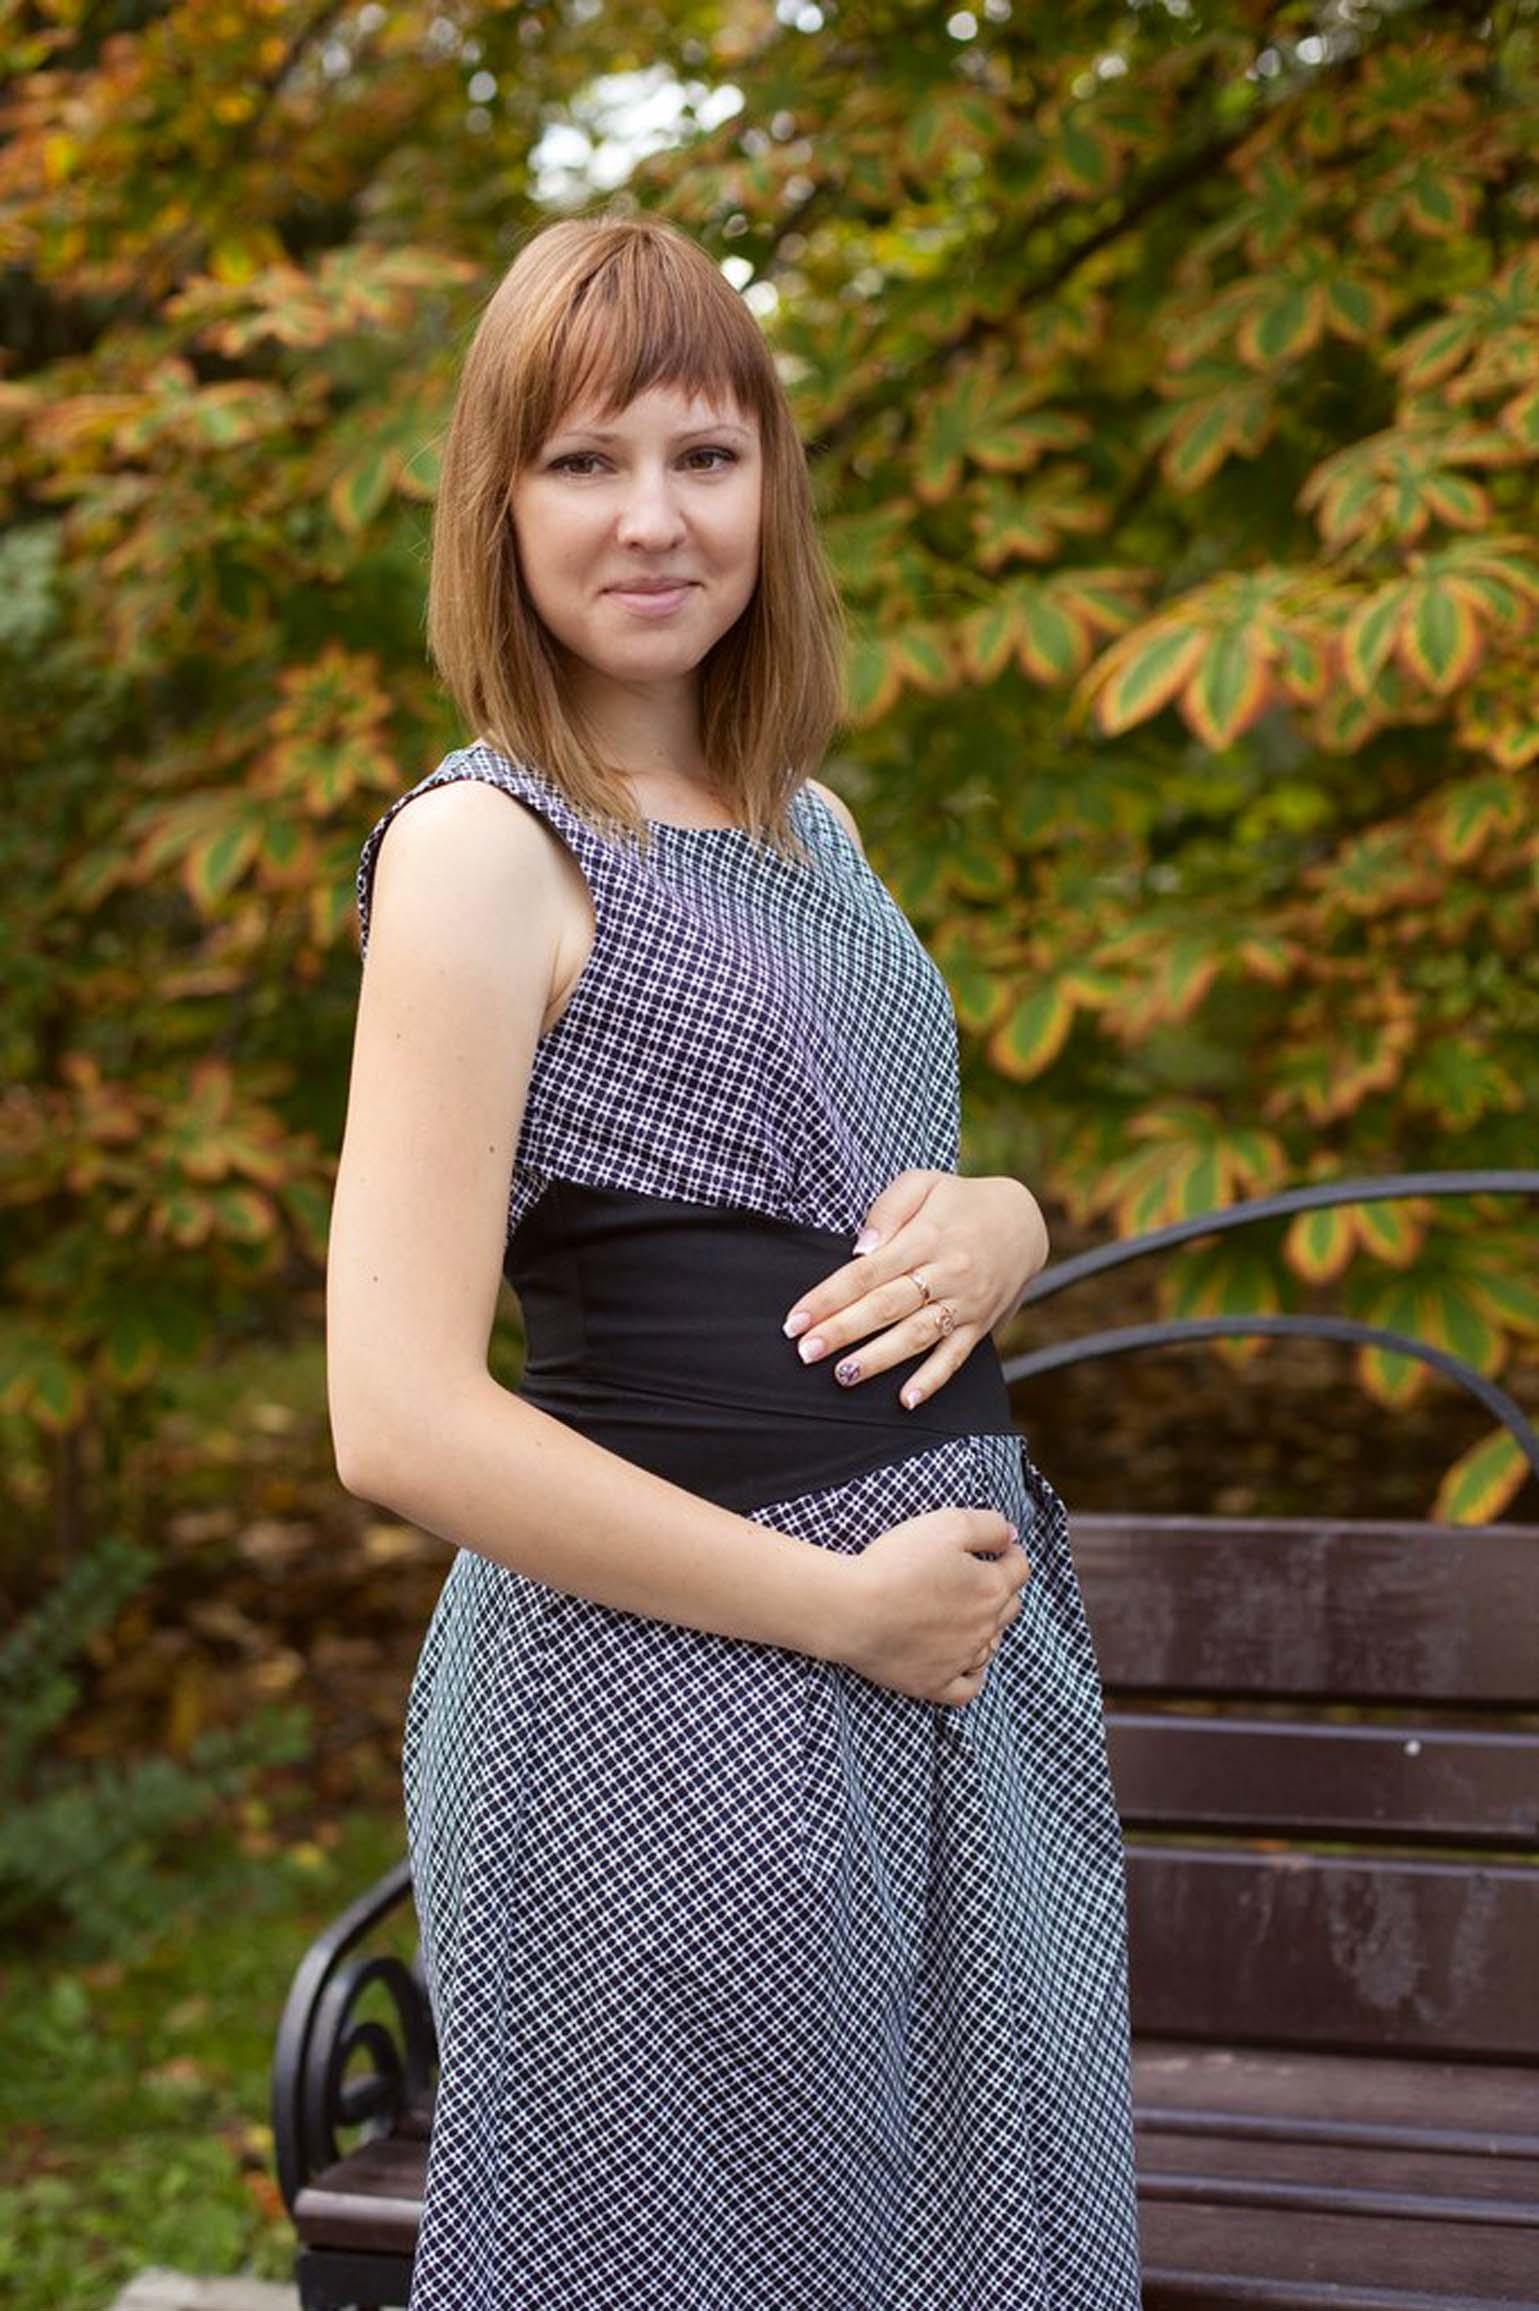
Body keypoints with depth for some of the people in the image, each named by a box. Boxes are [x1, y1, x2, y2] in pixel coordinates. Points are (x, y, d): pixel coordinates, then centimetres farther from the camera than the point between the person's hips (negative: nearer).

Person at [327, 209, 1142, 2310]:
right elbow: (400, 1418, -19)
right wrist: (845, 1606, -15)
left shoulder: (810, 823, 12)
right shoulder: (485, 848, -12)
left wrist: (994, 1225, -1)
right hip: (673, 1695, -7)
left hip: (967, 1656, 8)